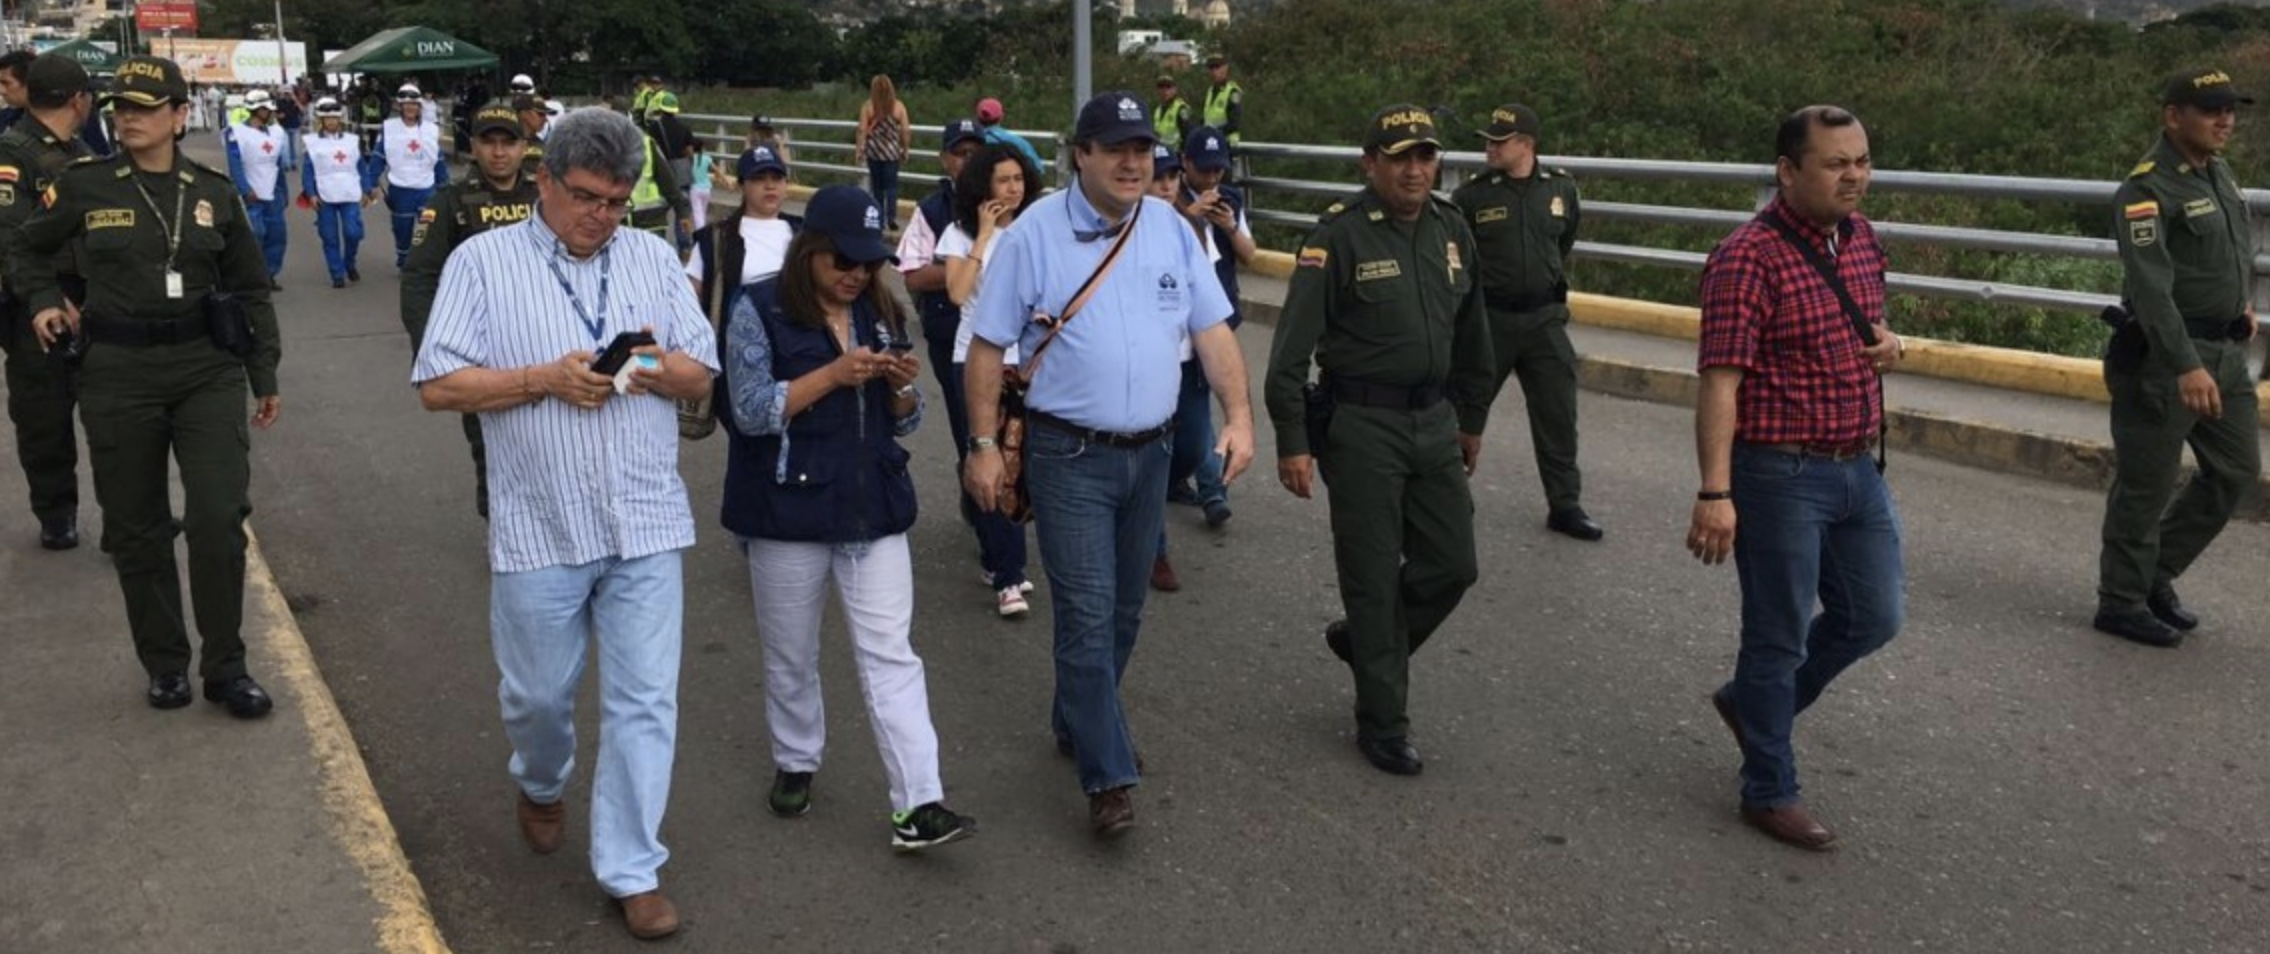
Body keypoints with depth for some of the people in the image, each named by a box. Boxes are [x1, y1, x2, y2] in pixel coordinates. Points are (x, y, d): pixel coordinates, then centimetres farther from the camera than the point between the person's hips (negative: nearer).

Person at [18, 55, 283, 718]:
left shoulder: (215, 192, 3)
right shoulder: (83, 186, -1)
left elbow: (249, 289, 11)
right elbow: (28, 252, 17)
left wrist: (265, 376, 11)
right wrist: (43, 301, -1)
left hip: (207, 369, 0)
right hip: (118, 373, 0)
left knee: (219, 518, -7)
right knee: (136, 528, 8)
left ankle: (226, 667, 8)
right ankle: (165, 663, 24)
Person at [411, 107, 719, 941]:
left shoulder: (654, 258, 7)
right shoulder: (483, 261, -2)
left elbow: (701, 374, 8)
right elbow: (439, 386, -7)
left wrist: (664, 368, -14)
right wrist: (546, 379, -18)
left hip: (645, 524, 2)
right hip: (539, 528, -1)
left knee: (644, 702, 2)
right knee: (538, 694, 15)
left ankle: (632, 871, 14)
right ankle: (540, 784, 48)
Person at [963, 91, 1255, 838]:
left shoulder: (1172, 231, 4)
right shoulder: (1034, 235, -9)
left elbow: (1212, 330, 4)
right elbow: (988, 347, -5)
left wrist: (1238, 415, -8)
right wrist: (982, 446, -8)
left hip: (1148, 453, 5)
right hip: (1069, 457, -5)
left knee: (1124, 611, 15)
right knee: (1087, 616, -7)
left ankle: (1080, 725, 36)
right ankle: (1108, 776, 1)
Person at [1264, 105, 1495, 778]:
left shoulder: (1452, 230, 7)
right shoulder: (1339, 236, -12)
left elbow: (1471, 335, 18)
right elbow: (1293, 346, -13)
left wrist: (1472, 419, 21)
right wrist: (1291, 442, -16)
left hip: (1435, 422, 6)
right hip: (1362, 426, -6)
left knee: (1452, 564, 9)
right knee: (1374, 577, 3)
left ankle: (1363, 642, 35)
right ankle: (1383, 726, 17)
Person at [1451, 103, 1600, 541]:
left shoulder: (1561, 189, 0)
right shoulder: (1472, 196, -8)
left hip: (1544, 319, 2)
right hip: (1489, 318, -2)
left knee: (1558, 414, 3)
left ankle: (1565, 505, 13)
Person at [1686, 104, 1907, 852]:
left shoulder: (1862, 238, 7)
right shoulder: (1749, 258, -18)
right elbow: (1719, 383, -22)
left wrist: (1888, 343, 0)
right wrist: (1714, 493, -26)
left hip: (1858, 468, 8)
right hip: (1781, 475, -8)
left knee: (1872, 619, 16)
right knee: (1779, 635, 4)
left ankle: (1753, 703, 39)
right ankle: (1769, 792, 22)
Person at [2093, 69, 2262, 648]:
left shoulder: (2217, 172, 10)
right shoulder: (2148, 190, -18)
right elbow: (2151, 286, -27)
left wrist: (2239, 303, 19)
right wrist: (2185, 367, -33)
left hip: (2225, 352, 9)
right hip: (2163, 356, -9)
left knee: (2237, 469, 14)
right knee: (2147, 485, 0)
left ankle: (2155, 575, 27)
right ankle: (2122, 604, 13)